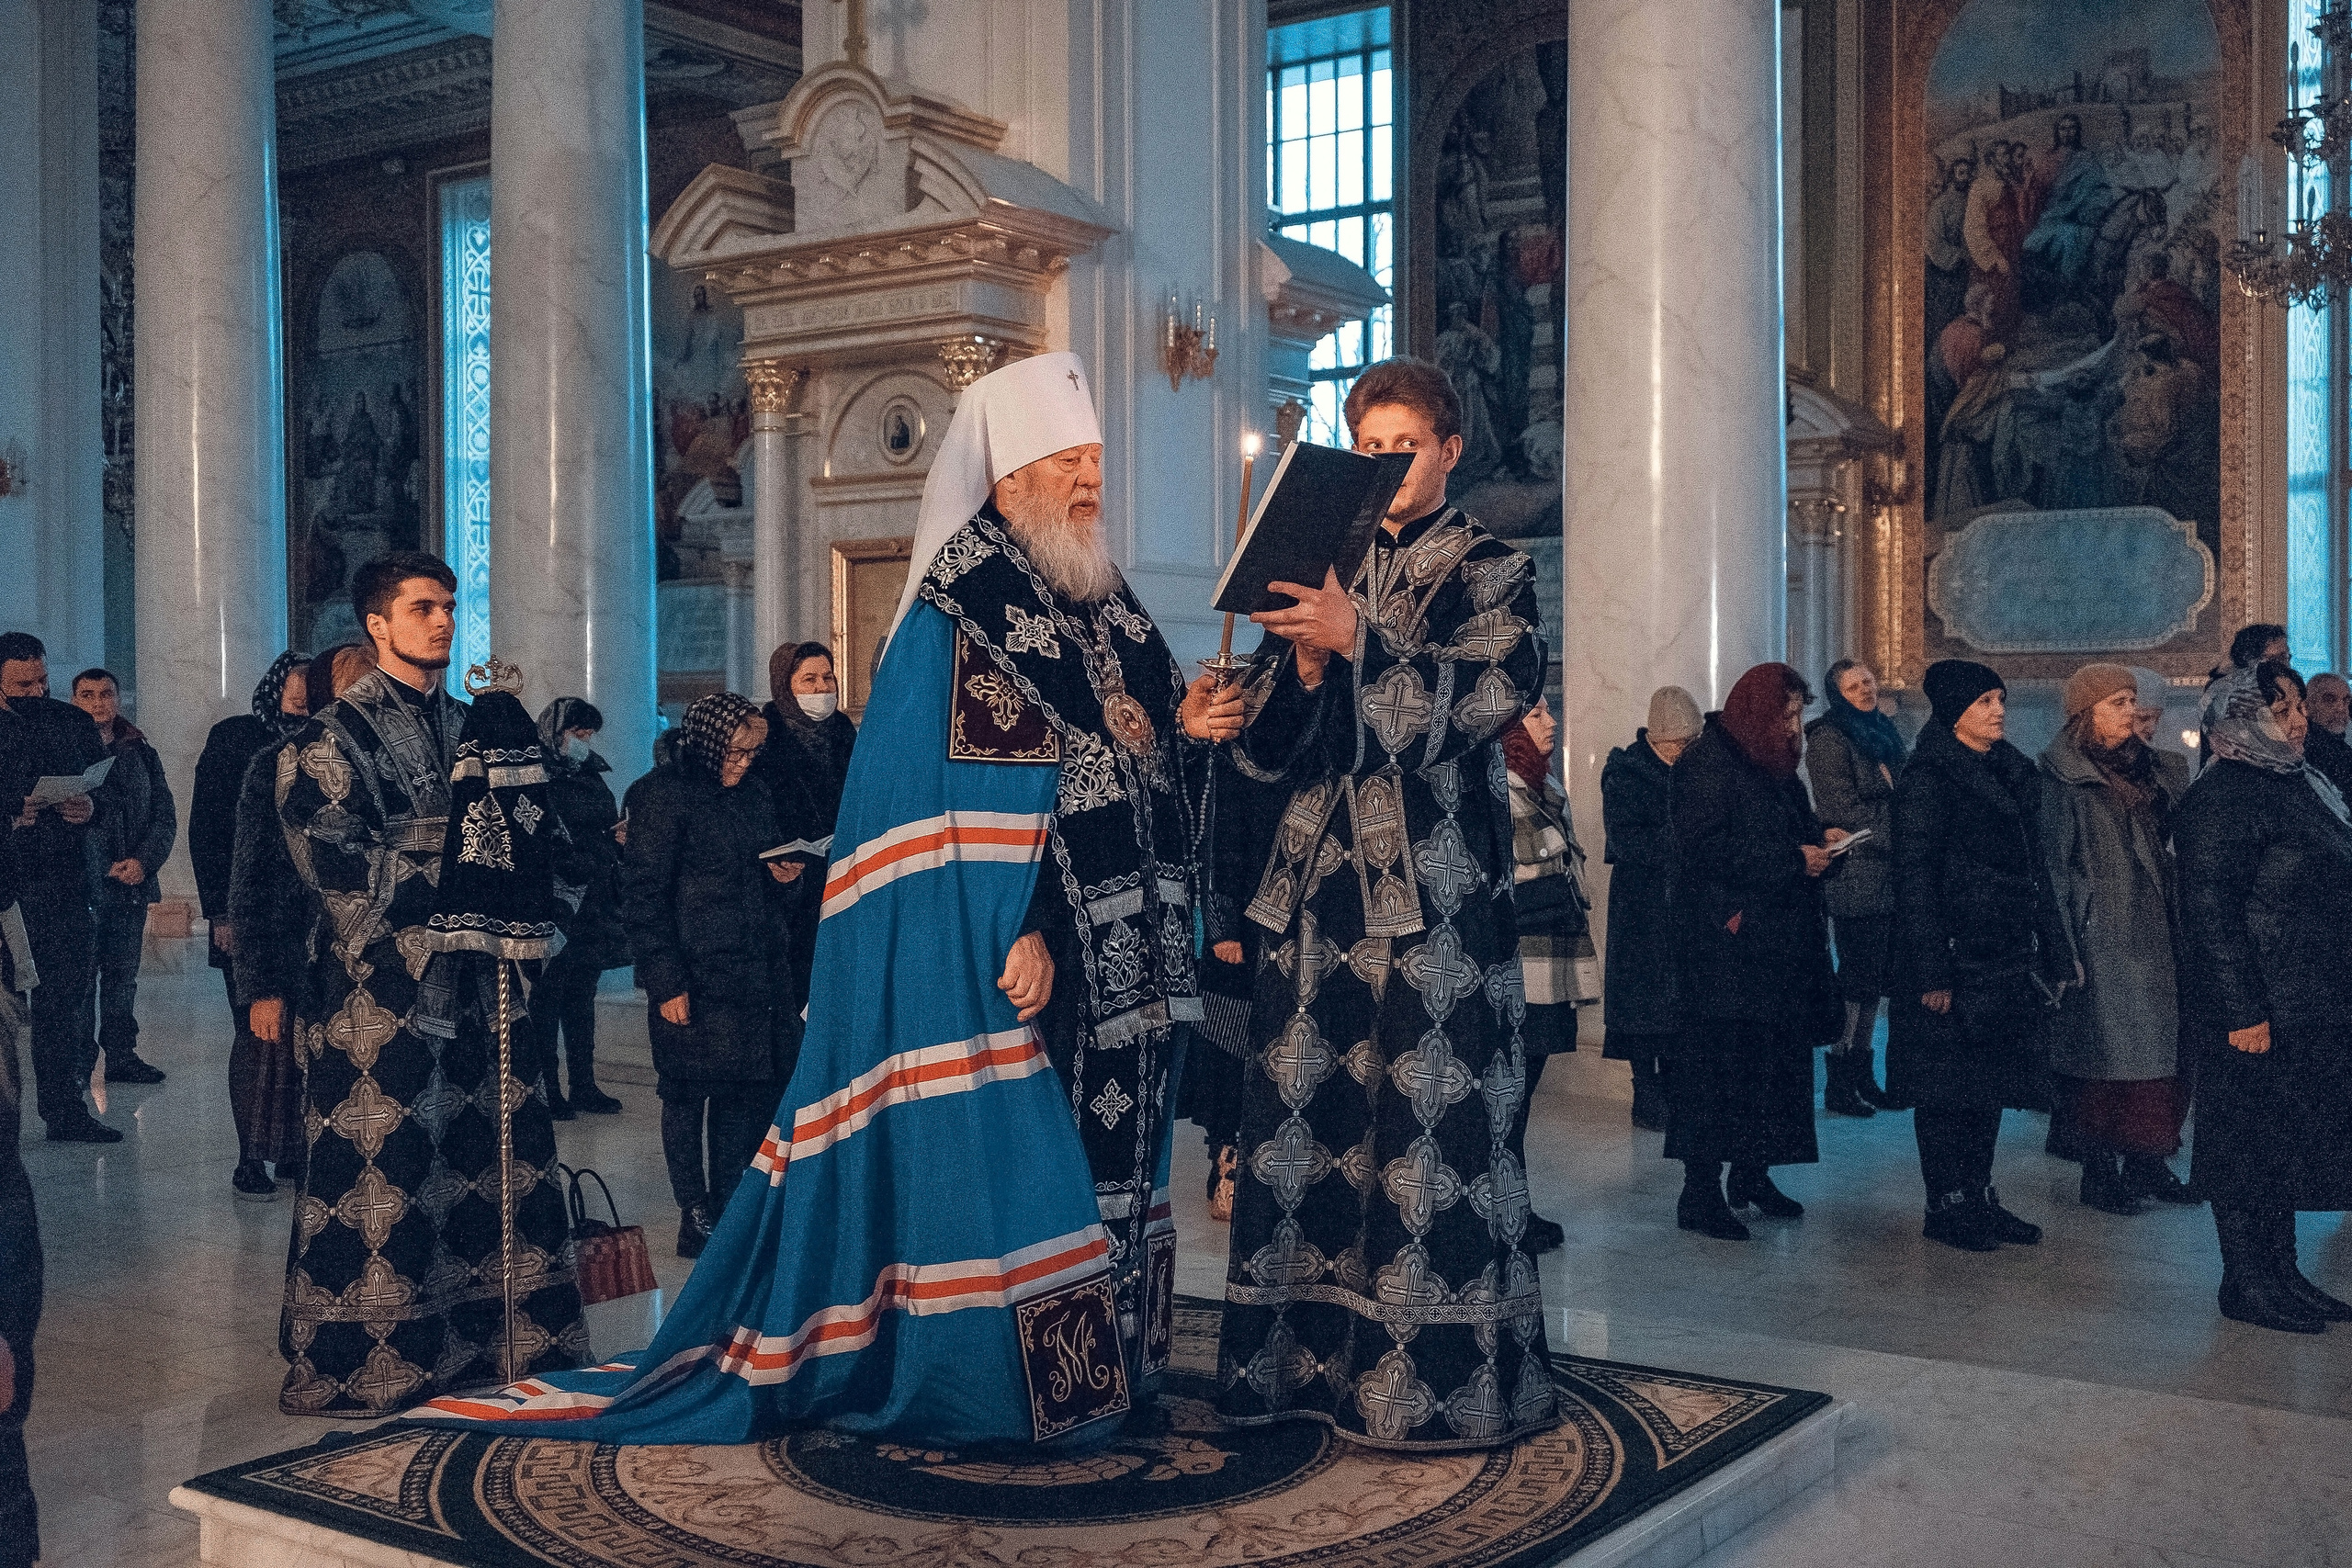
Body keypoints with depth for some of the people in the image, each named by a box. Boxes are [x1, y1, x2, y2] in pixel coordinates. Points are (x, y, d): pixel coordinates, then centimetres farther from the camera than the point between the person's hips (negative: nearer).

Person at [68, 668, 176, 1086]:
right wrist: (104, 867, -14)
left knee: (123, 974, 11)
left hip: (133, 884, 4)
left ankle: (121, 1055, 18)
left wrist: (144, 860, -6)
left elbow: (165, 816, 10)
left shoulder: (141, 753, 12)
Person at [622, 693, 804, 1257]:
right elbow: (643, 894, -12)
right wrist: (665, 982, -16)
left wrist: (780, 872, 2)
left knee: (749, 1089, 8)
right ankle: (695, 1214, 11)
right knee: (689, 1094, 3)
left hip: (757, 971, 7)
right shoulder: (663, 795, -8)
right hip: (694, 979, -7)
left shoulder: (752, 792, 13)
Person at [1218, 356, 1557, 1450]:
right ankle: (1306, 1357, 12)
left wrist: (1358, 643, -21)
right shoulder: (1320, 573, 17)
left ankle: (1440, 1379, 2)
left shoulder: (1491, 570, 7)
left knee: (1430, 1122, -6)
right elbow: (1264, 749, 11)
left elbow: (1489, 697, -12)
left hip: (1436, 887, -4)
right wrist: (1303, 669, -8)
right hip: (1323, 878, 4)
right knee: (1303, 1109, 2)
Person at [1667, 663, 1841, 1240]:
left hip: (1779, 943, 9)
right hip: (1725, 947, -9)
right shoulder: (1706, 763, -11)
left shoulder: (1773, 764, 17)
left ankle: (1751, 1175, 22)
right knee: (1719, 1063, -8)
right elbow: (1704, 849, -19)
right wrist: (1794, 859, -17)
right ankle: (1699, 1192, -3)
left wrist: (1819, 836, 6)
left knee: (1775, 1058, 11)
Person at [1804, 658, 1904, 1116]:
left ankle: (1863, 1077, 17)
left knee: (1873, 977, 10)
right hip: (1855, 875, -8)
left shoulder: (1883, 732, 19)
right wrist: (1894, 839, -12)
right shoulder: (1828, 738, -7)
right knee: (1857, 973, -8)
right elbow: (1845, 808, -13)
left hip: (1886, 874, 8)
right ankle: (1839, 1084, -4)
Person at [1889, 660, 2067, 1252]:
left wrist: (2048, 953, 14)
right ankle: (1945, 1207, 7)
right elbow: (1915, 876, -15)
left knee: (1992, 1080, 11)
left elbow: (2033, 867, 18)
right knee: (1948, 1085, -1)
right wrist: (1931, 970, -20)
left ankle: (1980, 1197, 20)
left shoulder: (2012, 772, 14)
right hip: (1955, 959, -8)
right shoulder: (1927, 777, -10)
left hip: (2007, 958, 8)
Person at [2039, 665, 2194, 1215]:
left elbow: (2166, 838, 21)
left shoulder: (2139, 767, 14)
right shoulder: (2061, 776, -9)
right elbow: (2053, 863, -11)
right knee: (2104, 1049, -3)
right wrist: (2065, 948, -15)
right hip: (2099, 937, -7)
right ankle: (2100, 1173, 6)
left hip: (2151, 936, 7)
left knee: (2162, 1050, 7)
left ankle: (2146, 1164, 17)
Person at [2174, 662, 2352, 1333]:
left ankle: (2281, 1272, 26)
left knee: (2291, 1138, 15)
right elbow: (2210, 911, -20)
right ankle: (2247, 1283, 10)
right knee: (2251, 1142, 0)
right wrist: (2241, 1011, -22)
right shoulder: (2221, 799, -16)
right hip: (2256, 1007, -9)